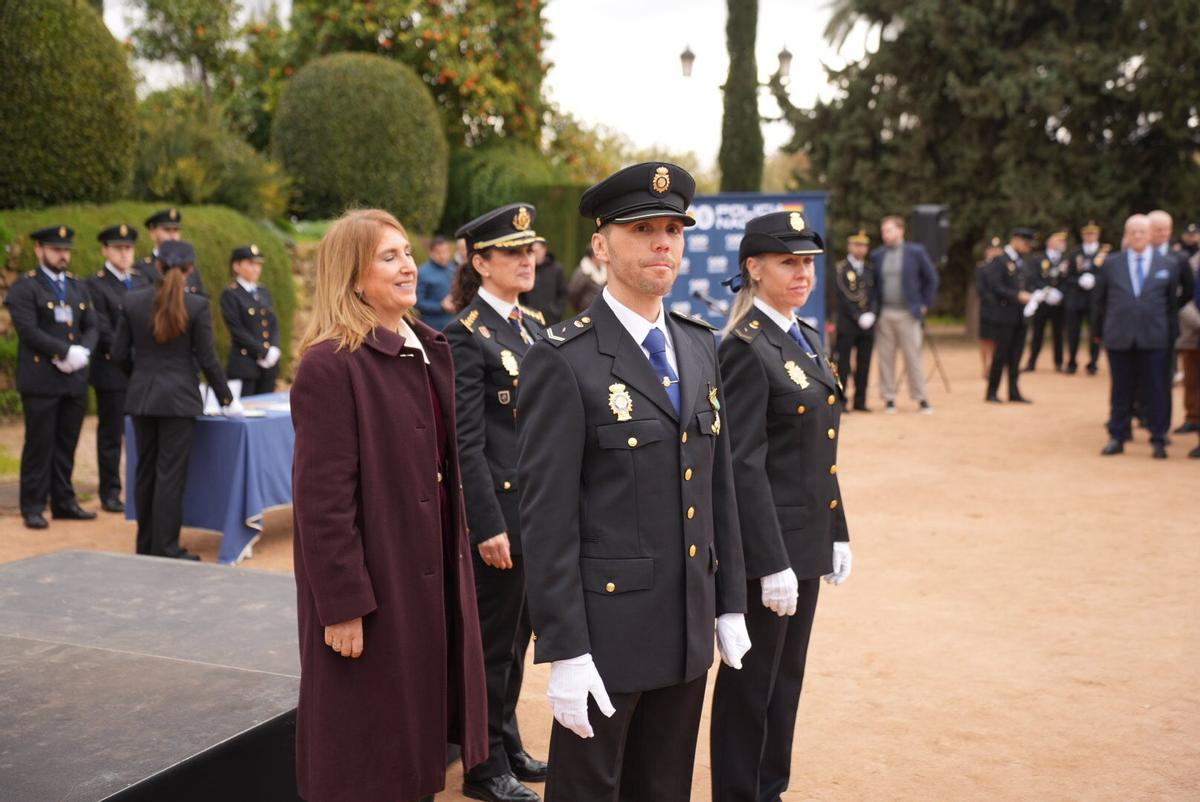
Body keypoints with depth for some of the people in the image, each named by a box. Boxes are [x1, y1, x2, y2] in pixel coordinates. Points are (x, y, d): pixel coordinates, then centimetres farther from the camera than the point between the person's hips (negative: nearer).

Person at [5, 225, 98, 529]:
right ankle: (33, 507, 6)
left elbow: (91, 327, 11)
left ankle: (64, 501, 17)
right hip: (41, 381, -5)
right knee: (39, 445, -1)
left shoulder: (78, 287, 16)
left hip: (74, 379, 5)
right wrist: (66, 351, -18)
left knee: (66, 444, 10)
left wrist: (83, 352, -9)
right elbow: (28, 330, -14)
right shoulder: (24, 287, -3)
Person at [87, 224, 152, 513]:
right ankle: (110, 493, 12)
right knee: (111, 434, 3)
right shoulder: (96, 285, -4)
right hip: (112, 371, -5)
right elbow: (102, 331, -11)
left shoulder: (142, 281, 14)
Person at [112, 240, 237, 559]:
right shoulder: (197, 305, -9)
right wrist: (226, 399, 4)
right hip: (178, 398, -4)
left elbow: (120, 354, 4)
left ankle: (146, 545, 22)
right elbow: (207, 359, -7)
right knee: (170, 473, 0)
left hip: (141, 397, 4)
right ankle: (166, 550, 4)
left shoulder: (132, 301, 1)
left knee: (145, 470, 14)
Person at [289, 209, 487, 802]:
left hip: (432, 569, 8)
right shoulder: (330, 366, -17)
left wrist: (457, 559, 15)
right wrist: (343, 606, -18)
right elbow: (323, 499, -19)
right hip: (376, 578, -8)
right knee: (368, 752, 8)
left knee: (418, 729, 20)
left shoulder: (431, 349, 8)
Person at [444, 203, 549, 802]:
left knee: (518, 633, 17)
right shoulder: (466, 335, -12)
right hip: (500, 505, -8)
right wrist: (487, 525, -18)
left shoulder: (534, 325, 12)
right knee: (494, 639, 4)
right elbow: (466, 442, -16)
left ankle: (508, 746, 32)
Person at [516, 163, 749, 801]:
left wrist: (730, 604, 12)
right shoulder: (563, 359, -13)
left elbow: (718, 484, 12)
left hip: (688, 630, 6)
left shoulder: (699, 346, 8)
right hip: (605, 628, -6)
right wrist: (564, 652, -17)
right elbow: (547, 516, -16)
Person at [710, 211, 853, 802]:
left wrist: (837, 533, 14)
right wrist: (773, 562, -21)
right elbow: (744, 465, -20)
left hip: (806, 539, 9)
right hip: (765, 543, -9)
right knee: (751, 681, 5)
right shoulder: (746, 349, -16)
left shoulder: (808, 340, 11)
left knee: (788, 674, 18)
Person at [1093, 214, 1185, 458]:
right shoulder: (1111, 264, 5)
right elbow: (1099, 300, 11)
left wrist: (1169, 332, 12)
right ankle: (1117, 437, 15)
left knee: (1156, 390, 2)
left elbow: (1173, 302, 12)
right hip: (1119, 338, 0)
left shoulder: (1168, 265, 5)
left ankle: (1158, 440, 10)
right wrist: (1101, 330, 12)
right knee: (1121, 390, 7)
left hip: (1154, 338, 0)